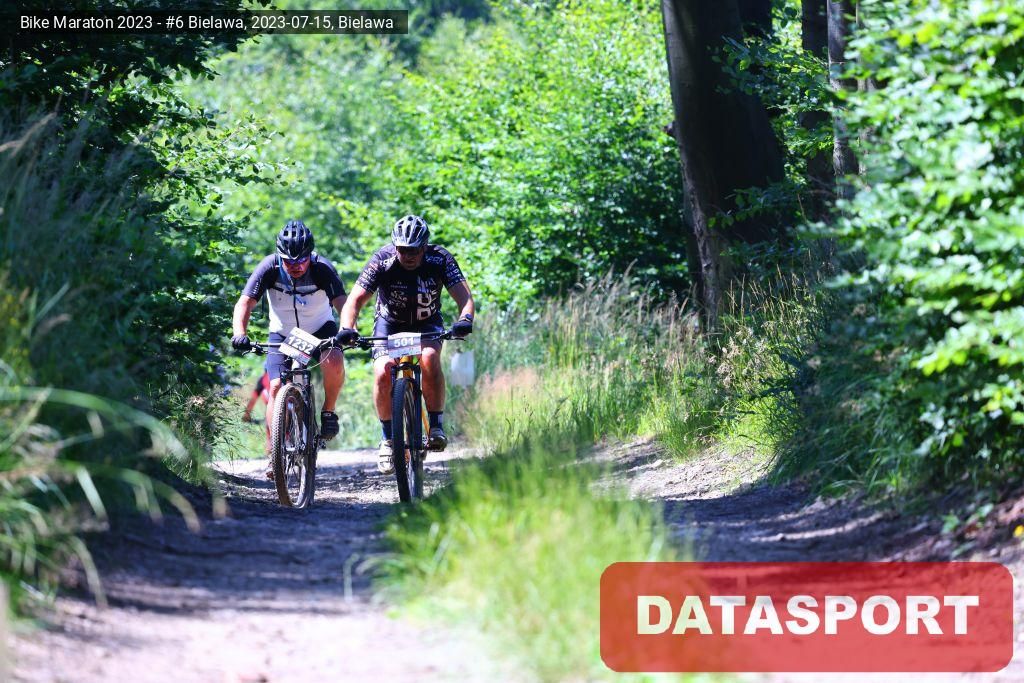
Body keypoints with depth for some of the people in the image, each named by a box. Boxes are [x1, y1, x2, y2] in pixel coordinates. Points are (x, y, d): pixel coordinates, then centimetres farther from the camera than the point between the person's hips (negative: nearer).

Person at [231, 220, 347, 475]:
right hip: (283, 333, 1)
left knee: (334, 361, -31)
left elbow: (342, 302, -34)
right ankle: (273, 452, -9)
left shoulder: (322, 269, -25)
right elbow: (245, 303, -27)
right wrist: (240, 333, -45)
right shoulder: (269, 268, -23)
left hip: (320, 329, -1)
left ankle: (328, 411, -6)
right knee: (276, 387, -16)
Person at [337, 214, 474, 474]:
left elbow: (464, 296, -29)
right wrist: (347, 328, -47)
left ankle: (437, 426, -18)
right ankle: (387, 439, -7)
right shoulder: (382, 261, -24)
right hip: (389, 322, 0)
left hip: (427, 323, 0)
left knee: (429, 358, -32)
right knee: (383, 372, -25)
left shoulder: (439, 259, -23)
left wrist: (465, 319, -51)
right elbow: (355, 300, -28)